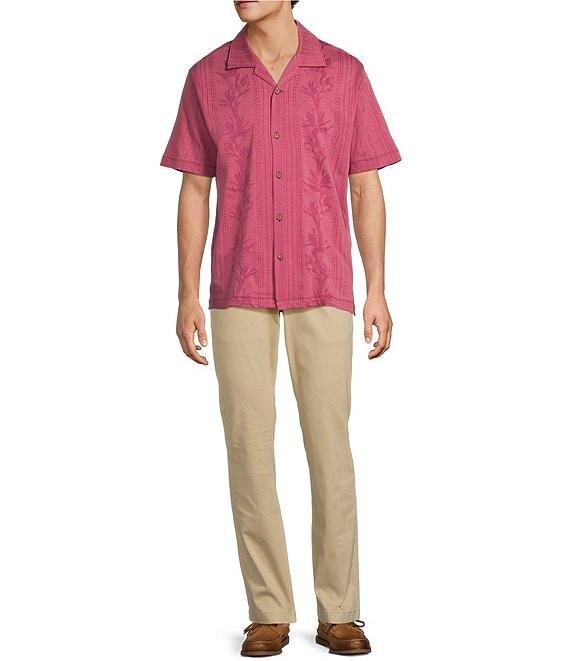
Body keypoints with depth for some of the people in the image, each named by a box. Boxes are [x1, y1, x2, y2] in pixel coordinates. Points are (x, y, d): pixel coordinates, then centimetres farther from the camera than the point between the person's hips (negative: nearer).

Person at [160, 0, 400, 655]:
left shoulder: (344, 74, 5)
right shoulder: (207, 78, 7)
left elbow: (366, 189, 6)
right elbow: (194, 191, 8)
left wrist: (377, 293, 0)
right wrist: (187, 296, 2)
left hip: (323, 290, -1)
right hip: (239, 294, 1)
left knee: (331, 446, -1)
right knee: (249, 447, 1)